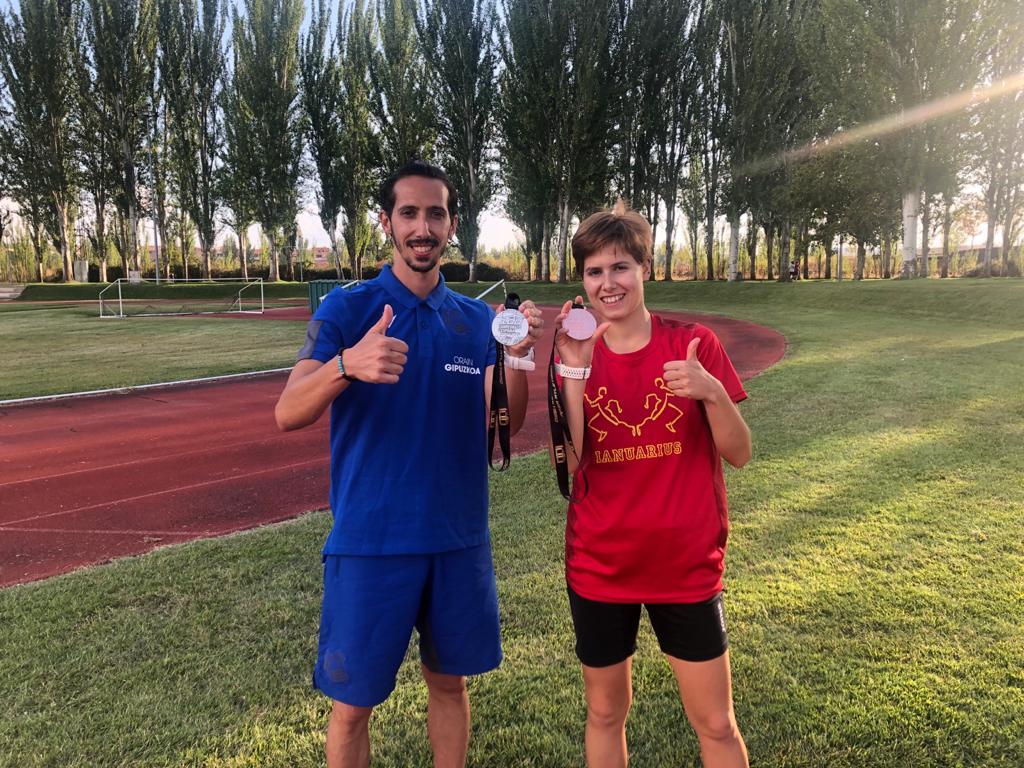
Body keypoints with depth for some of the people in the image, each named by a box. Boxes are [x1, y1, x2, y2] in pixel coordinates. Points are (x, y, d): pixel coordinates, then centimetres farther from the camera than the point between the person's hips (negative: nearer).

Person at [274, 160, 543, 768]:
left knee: (450, 682, 18)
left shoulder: (478, 320, 4)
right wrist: (346, 364, -38)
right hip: (370, 540, -3)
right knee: (353, 703, 9)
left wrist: (517, 357, -21)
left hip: (459, 539, 3)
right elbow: (288, 414, -17)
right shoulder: (348, 308, -6)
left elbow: (504, 424, -2)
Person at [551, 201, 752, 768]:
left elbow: (738, 454, -6)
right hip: (599, 569, 2)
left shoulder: (693, 344, -5)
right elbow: (568, 465, -13)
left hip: (686, 567, -1)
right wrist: (574, 372, -22)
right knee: (605, 713, 19)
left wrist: (712, 392, -24)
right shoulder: (574, 353, -2)